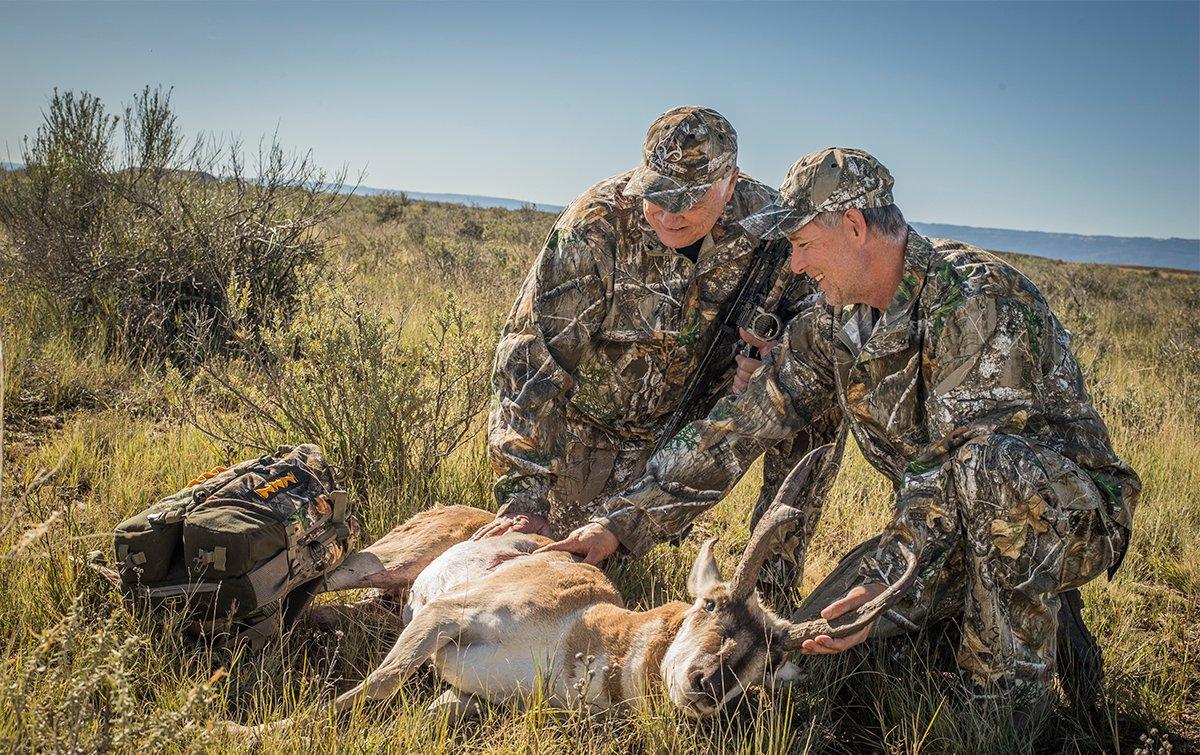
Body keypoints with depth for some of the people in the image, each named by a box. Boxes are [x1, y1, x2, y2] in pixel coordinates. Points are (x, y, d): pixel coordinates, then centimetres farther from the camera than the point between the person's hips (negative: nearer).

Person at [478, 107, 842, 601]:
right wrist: (525, 493, -34)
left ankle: (776, 571, -2)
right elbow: (533, 356, -29)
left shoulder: (764, 221, -19)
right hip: (593, 418, -3)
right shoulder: (597, 225, -28)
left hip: (694, 410, 3)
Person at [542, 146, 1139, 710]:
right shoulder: (832, 326, -1)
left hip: (1076, 518, -6)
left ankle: (1008, 697, -16)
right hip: (950, 523, 6)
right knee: (819, 633, -10)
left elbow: (954, 456, -30)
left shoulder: (977, 296, -24)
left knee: (991, 466, -39)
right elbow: (741, 427, -2)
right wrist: (622, 522, -6)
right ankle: (1031, 609, 11)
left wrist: (889, 581, -37)